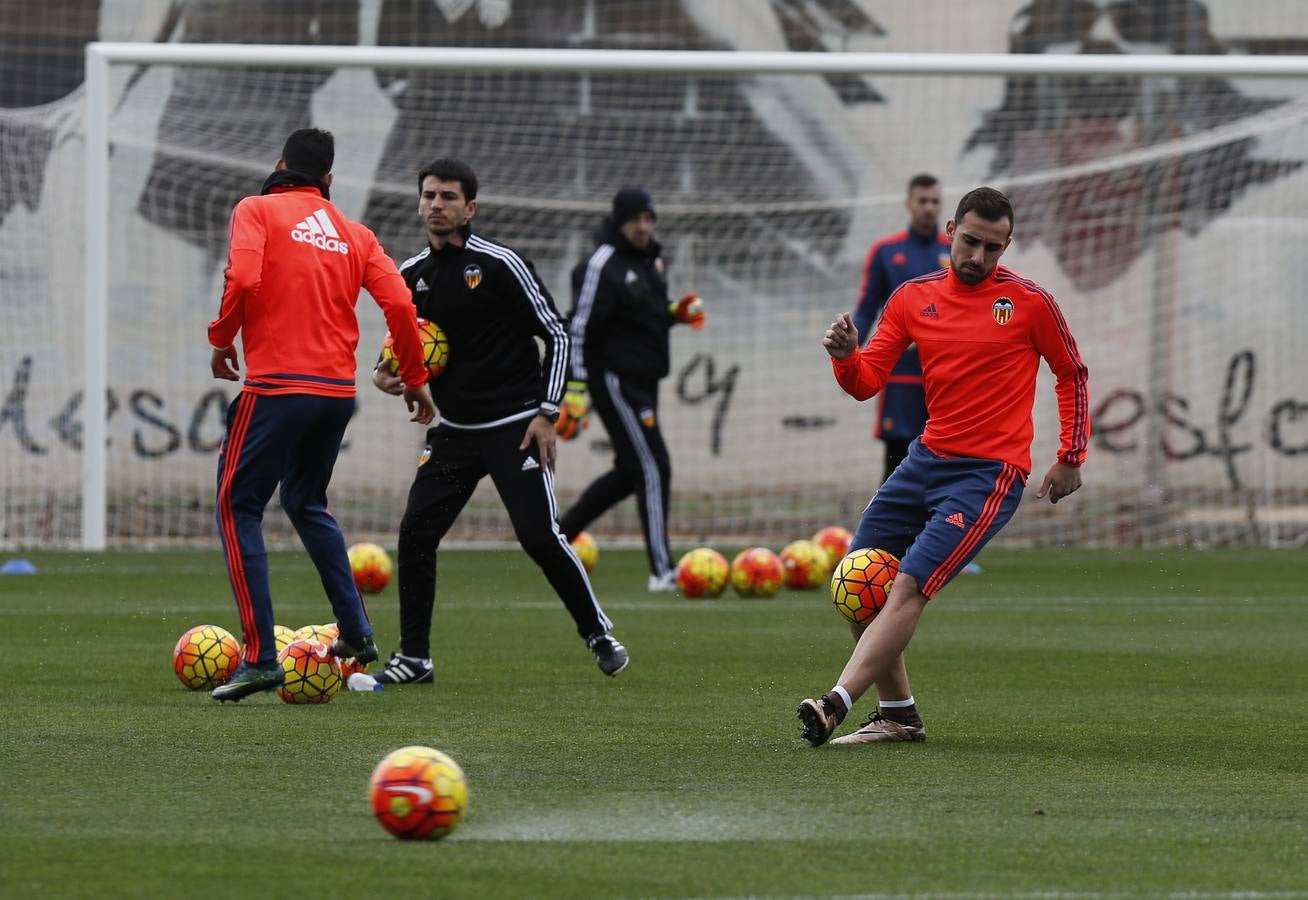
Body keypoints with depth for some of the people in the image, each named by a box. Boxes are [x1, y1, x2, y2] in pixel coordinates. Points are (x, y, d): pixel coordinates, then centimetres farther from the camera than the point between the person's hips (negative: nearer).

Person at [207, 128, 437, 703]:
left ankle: (260, 656, -9)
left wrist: (221, 338, 0)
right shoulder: (354, 234, 15)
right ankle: (356, 632, 21)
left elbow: (243, 278, -16)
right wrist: (415, 380, 16)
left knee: (238, 507, 2)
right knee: (306, 502, 27)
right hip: (338, 391, 5)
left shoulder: (257, 210, 1)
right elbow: (398, 303, 5)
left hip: (276, 385, -5)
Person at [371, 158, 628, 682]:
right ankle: (414, 658, 3)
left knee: (540, 535, -12)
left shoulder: (501, 265, -10)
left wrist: (547, 413, -11)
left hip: (514, 427, -5)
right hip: (453, 431, 5)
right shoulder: (411, 276, 6)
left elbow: (556, 334, -6)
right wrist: (385, 372, -2)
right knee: (415, 534, -6)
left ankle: (598, 633, 8)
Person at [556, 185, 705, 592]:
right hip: (615, 381, -10)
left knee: (629, 473, 15)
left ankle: (558, 534, 29)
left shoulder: (650, 257, 11)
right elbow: (578, 329, -18)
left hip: (643, 380, 10)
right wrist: (576, 392, -21)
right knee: (653, 468, -12)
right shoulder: (602, 266, -16)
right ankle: (662, 570, -11)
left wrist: (677, 312, 4)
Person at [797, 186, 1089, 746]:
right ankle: (898, 715, 17)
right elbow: (866, 383, 4)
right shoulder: (914, 297, 6)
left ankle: (837, 706, -29)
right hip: (926, 461, 6)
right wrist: (845, 357, -18)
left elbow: (1072, 374, 8)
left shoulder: (1029, 302, -5)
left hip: (990, 473, -6)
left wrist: (1070, 458, 5)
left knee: (909, 586, -20)